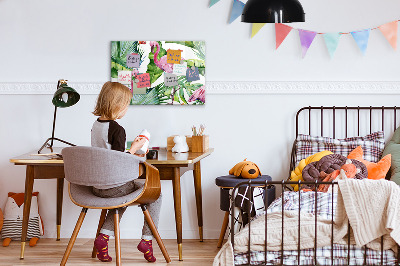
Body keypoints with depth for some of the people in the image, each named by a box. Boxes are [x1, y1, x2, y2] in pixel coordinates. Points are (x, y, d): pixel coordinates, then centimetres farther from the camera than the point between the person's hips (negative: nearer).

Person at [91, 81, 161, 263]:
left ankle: (104, 236, 18)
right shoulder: (117, 130, -20)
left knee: (123, 195, 35)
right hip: (114, 186, -8)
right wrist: (134, 148, -9)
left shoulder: (96, 125, 6)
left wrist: (130, 154, 19)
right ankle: (147, 239, 9)